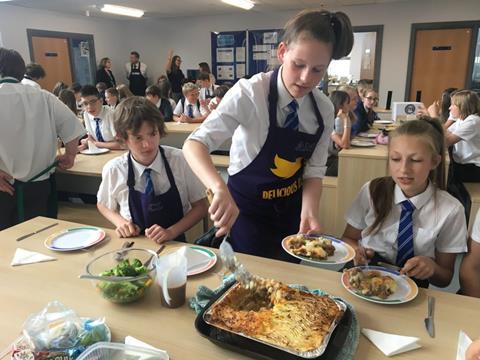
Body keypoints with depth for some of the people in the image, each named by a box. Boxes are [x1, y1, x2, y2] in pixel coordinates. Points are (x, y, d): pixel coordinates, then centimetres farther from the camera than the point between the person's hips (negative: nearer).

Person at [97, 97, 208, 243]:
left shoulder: (179, 160, -11)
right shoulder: (113, 169, -8)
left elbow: (201, 206, -2)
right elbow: (103, 205, 12)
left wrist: (171, 232, -15)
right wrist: (120, 222, -8)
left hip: (174, 244, 0)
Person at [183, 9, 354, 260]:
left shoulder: (324, 109, -9)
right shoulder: (250, 93, -24)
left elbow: (314, 170, -6)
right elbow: (194, 144, -31)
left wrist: (309, 211, -25)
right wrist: (220, 189, -48)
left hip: (292, 210, 5)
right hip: (247, 209, -4)